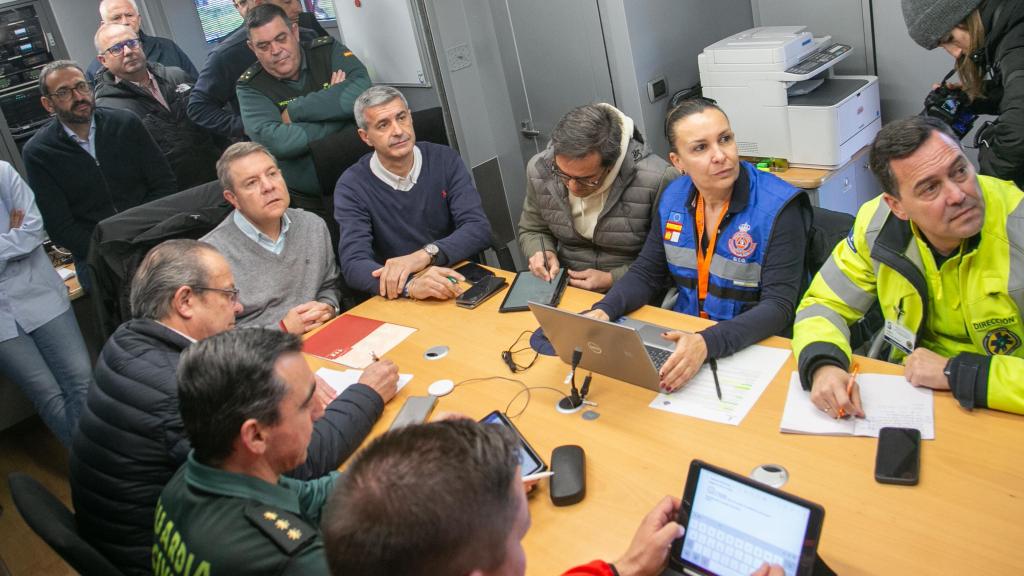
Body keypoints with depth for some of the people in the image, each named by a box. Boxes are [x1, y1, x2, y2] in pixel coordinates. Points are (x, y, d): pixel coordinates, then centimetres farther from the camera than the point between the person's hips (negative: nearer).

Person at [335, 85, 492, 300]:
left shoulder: (445, 160, 0)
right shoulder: (352, 186, -7)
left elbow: (479, 229, -9)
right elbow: (353, 265, -19)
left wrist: (423, 256, -26)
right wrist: (411, 285, -37)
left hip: (460, 281, 2)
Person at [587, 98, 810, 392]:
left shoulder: (778, 207, -17)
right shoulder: (674, 197, -1)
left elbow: (778, 305, -21)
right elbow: (645, 274, 5)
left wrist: (708, 343, -38)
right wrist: (603, 310, -16)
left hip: (754, 344, -4)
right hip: (683, 337, 5)